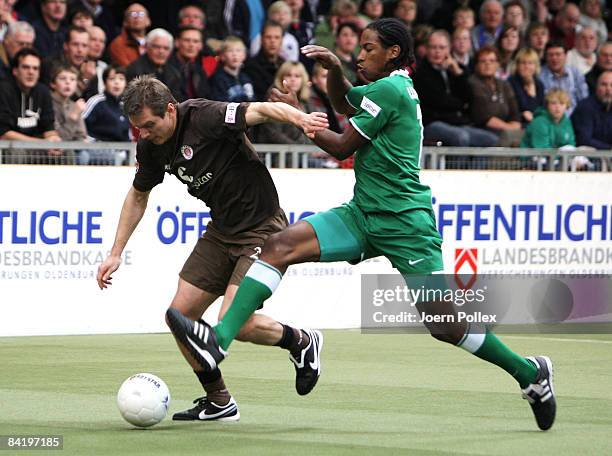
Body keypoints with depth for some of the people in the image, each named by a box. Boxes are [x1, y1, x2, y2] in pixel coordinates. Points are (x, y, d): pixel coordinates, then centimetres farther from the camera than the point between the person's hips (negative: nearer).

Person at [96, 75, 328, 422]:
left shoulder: (205, 117, -23)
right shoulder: (151, 146, 0)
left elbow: (262, 110, -37)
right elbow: (138, 196, 17)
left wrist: (299, 118, -58)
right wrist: (116, 253, 15)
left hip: (261, 229, -8)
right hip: (221, 230, 8)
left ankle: (301, 342, 9)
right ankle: (219, 403, 16)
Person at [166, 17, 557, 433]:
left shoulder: (389, 89, -12)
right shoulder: (396, 87, 15)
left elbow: (343, 147, -8)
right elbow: (344, 103, 34)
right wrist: (335, 69, 14)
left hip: (405, 222, -9)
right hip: (363, 215, 9)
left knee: (443, 325, -7)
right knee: (280, 245, -11)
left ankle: (530, 372, 13)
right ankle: (220, 340, -22)